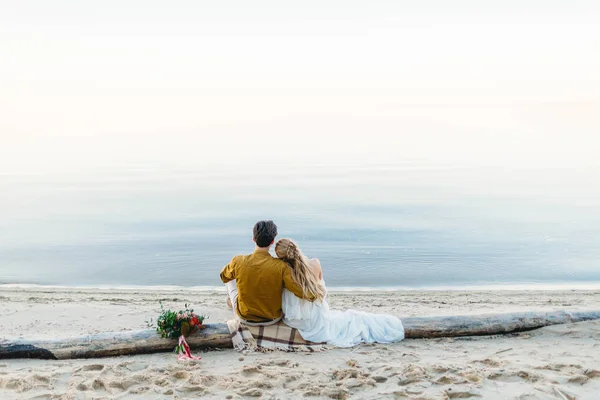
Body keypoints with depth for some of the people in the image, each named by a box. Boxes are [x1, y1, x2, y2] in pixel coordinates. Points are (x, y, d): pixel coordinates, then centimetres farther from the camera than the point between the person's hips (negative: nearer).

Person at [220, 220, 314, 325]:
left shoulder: (238, 261, -21)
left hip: (244, 318, 1)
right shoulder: (281, 267, -26)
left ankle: (231, 300, 55)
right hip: (273, 319, -1)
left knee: (230, 278, 24)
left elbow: (224, 277, 3)